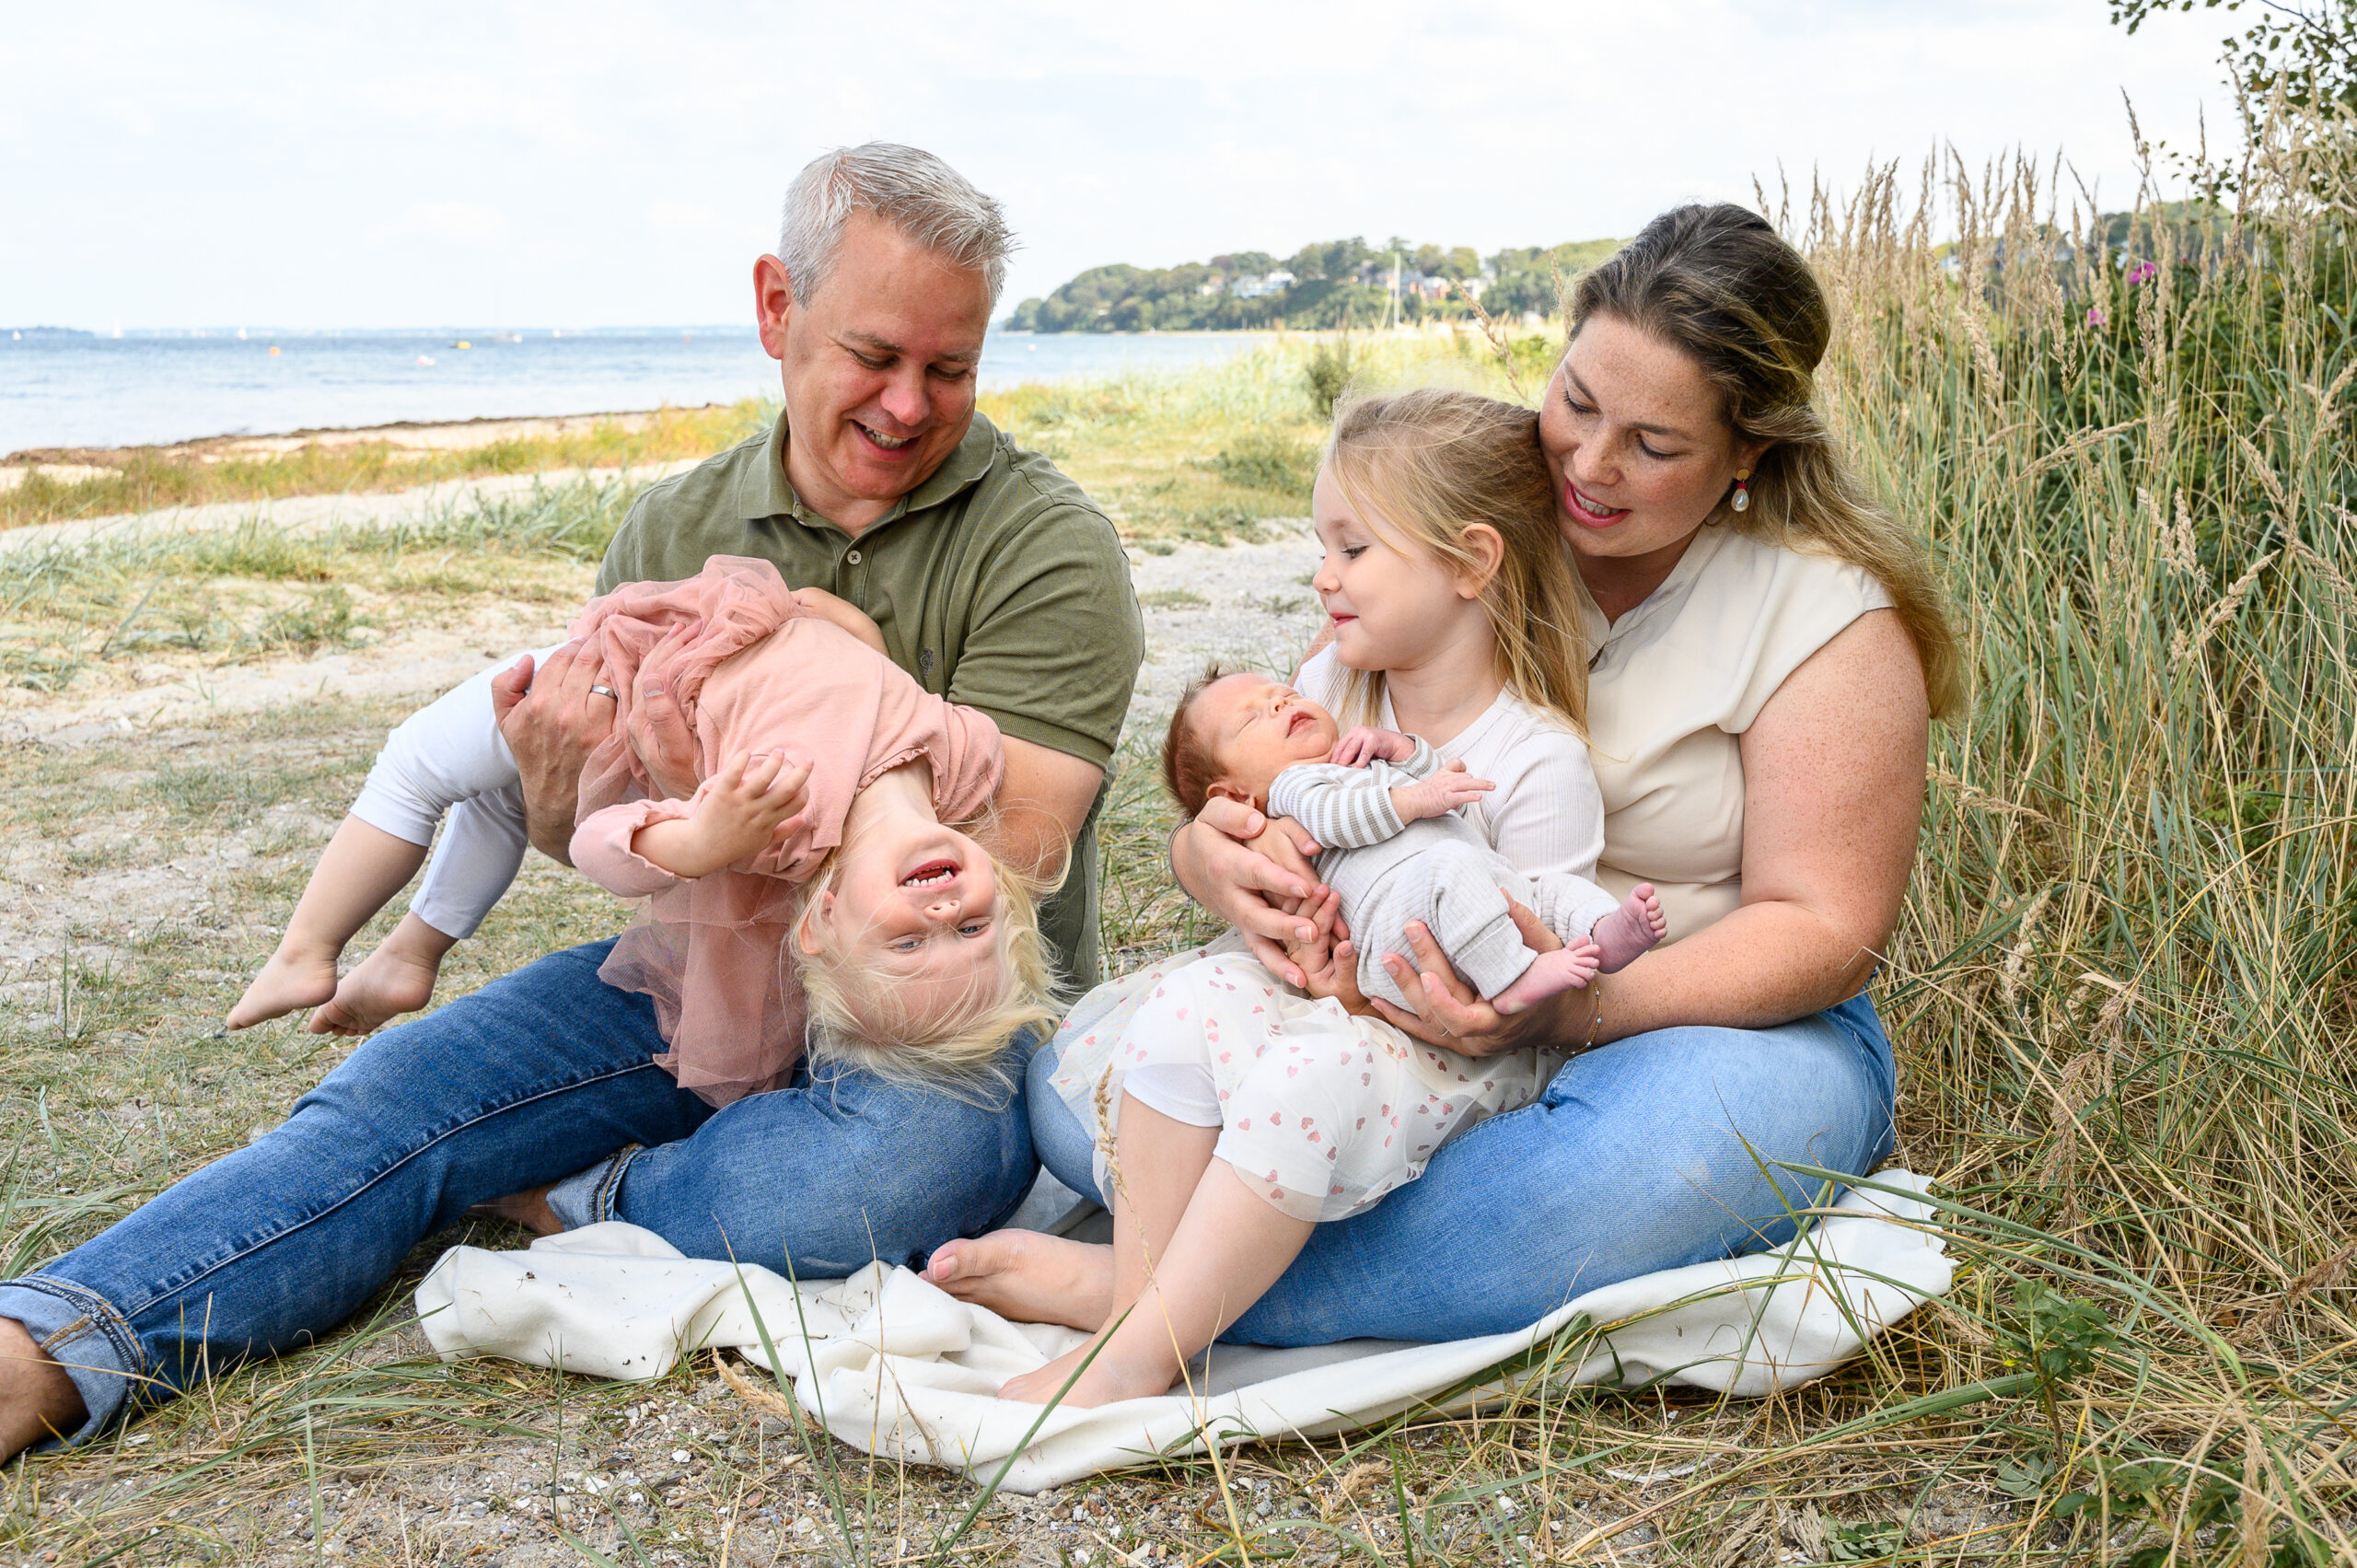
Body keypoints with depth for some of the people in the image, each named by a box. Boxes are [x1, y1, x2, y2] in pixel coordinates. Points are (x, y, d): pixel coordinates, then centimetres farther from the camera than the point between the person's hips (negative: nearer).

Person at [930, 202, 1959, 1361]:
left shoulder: (1830, 612, -8)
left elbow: (1823, 928, -12)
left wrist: (1574, 1006, -30)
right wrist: (1213, 849, -25)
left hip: (1728, 1022, -3)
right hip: (1420, 1006, 3)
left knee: (1685, 1135, -42)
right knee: (1072, 1083, -17)